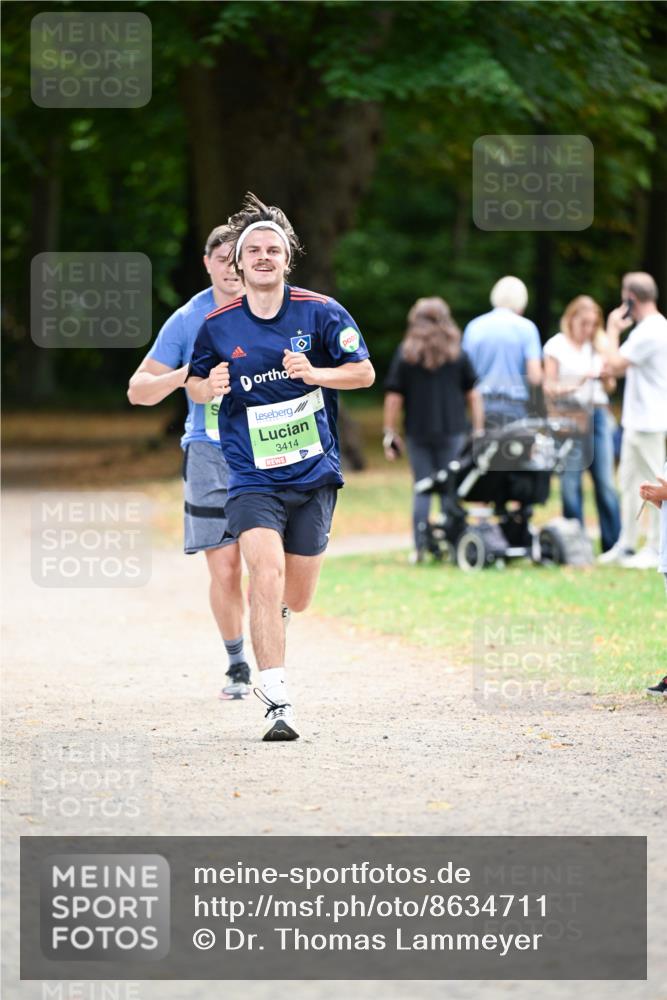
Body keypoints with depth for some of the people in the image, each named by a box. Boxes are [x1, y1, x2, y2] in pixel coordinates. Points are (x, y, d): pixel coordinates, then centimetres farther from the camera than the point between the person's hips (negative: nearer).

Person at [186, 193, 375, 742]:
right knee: (267, 573, -24)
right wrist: (209, 387, -11)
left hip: (315, 474, 1)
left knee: (296, 598, 9)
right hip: (252, 477, -1)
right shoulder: (218, 325, -1)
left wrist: (314, 373, -18)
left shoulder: (321, 311, -3)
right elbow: (195, 384, 13)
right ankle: (278, 701, -25)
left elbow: (364, 372, 0)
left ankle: (270, 615, 48)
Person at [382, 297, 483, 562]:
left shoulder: (405, 354, 2)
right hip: (452, 431, 0)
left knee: (422, 490, 6)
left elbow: (394, 397, -1)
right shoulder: (458, 355, 4)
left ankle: (420, 547, 0)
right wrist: (478, 431, 9)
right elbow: (473, 395, 4)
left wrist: (390, 433, 3)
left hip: (417, 431, 0)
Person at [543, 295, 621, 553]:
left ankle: (613, 545, 0)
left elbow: (610, 387, 16)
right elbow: (549, 389, -2)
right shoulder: (556, 346, 1)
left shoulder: (597, 346, 12)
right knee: (570, 481, -3)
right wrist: (576, 384, -17)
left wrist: (607, 375, -6)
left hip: (598, 413, 3)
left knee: (605, 481, -2)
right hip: (569, 414, -3)